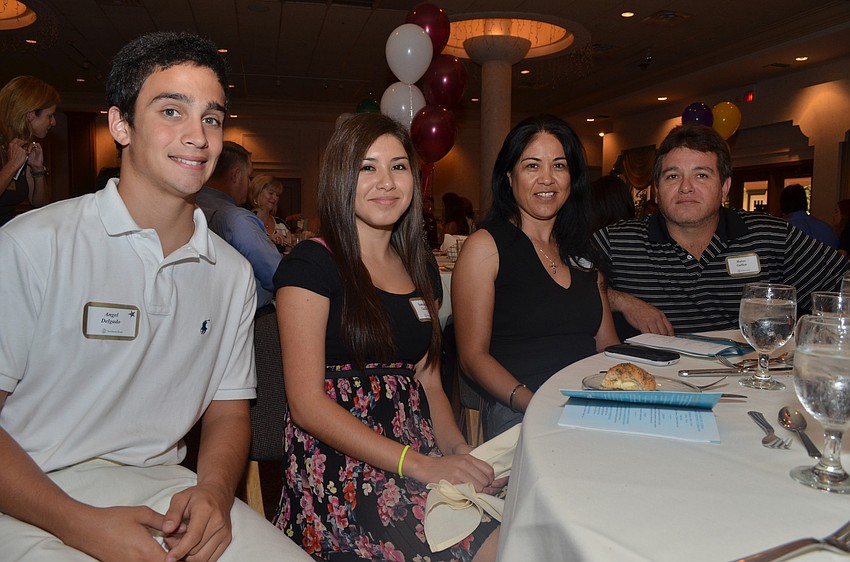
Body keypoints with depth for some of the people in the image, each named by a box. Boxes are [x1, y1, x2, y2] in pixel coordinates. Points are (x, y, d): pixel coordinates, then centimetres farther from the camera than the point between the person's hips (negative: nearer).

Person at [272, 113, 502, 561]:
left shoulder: (418, 266, 14)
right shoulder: (311, 264, -6)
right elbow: (307, 402, -12)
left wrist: (459, 450, -5)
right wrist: (419, 465, -18)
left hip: (423, 460, 7)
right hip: (339, 470, -6)